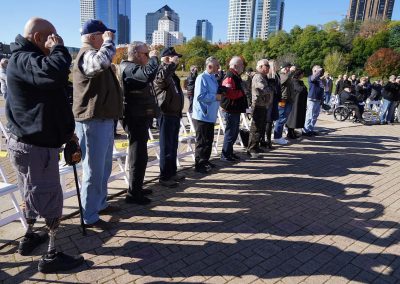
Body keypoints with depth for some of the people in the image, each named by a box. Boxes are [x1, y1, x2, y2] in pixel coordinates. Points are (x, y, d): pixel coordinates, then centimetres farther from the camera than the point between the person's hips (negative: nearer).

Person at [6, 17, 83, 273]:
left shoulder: (27, 59, 18)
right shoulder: (23, 60, -16)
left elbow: (44, 102, 24)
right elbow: (56, 72, -39)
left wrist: (65, 131, 23)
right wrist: (58, 48, -18)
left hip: (33, 142, 10)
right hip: (35, 147, -10)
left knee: (35, 196, 23)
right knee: (50, 201, 0)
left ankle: (30, 237, 41)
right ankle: (51, 256, 12)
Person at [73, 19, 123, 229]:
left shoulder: (93, 54, 21)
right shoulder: (87, 54, -15)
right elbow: (102, 61, -39)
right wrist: (109, 41, -22)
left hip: (104, 120, 11)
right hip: (93, 122, -11)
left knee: (104, 168, 19)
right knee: (94, 171, -3)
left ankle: (100, 204, 34)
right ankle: (89, 217, 9)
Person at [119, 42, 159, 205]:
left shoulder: (133, 68, 18)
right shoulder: (129, 68, -16)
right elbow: (149, 74, -33)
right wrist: (154, 58, -18)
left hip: (140, 118, 11)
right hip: (136, 119, -11)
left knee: (139, 155, 18)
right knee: (138, 156, -6)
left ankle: (137, 187, 32)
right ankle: (133, 193, 4)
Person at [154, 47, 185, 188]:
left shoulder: (172, 74, 19)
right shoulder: (161, 72, -12)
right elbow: (161, 77, -39)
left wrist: (179, 112, 23)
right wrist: (172, 64, -26)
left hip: (174, 114, 10)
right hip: (166, 114, -10)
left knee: (173, 146, 16)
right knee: (167, 147, -3)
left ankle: (172, 173, 28)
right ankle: (164, 177, 7)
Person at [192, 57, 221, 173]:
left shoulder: (213, 78, 14)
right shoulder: (202, 78, -15)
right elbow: (200, 96, -24)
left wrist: (221, 92, 7)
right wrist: (216, 97, -17)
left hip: (210, 115, 9)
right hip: (202, 115, -9)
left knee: (209, 140, 16)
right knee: (202, 141, -2)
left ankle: (205, 161, 29)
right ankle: (199, 165, 8)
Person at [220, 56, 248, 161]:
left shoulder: (236, 76, 17)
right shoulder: (230, 77, -17)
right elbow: (230, 93, -29)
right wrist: (241, 92, -15)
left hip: (236, 109, 11)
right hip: (230, 110, -10)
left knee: (234, 133, 17)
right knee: (230, 133, -4)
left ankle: (229, 152, 28)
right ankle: (225, 155, 6)